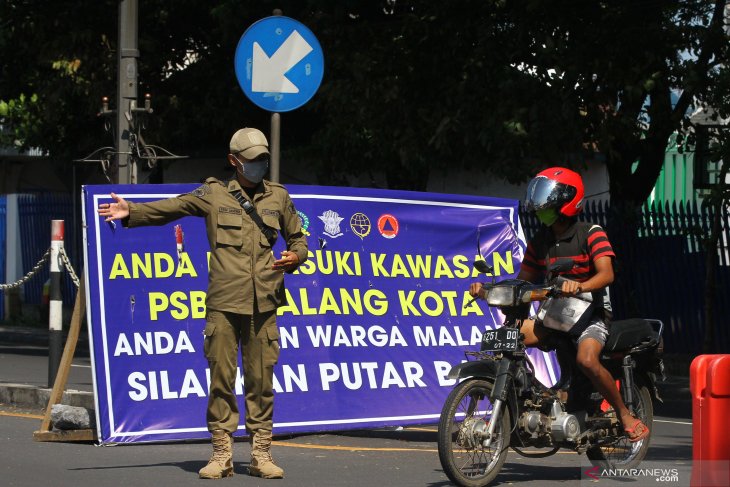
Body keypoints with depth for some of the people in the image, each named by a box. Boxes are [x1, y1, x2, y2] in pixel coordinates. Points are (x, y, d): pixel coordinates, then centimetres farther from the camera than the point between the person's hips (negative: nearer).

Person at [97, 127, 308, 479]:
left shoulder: (278, 197, 14)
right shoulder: (213, 194, 7)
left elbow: (297, 239, 22)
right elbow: (169, 208, 0)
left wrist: (294, 257, 0)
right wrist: (131, 212, -15)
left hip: (263, 304, 2)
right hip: (223, 304, -2)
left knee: (261, 381, 3)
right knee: (221, 380, -1)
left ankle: (261, 454, 10)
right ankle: (222, 454, 5)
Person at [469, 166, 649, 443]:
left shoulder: (591, 234, -8)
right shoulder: (539, 242, 10)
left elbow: (606, 274, -22)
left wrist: (579, 286, -43)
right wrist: (487, 291, -6)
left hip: (589, 314, -6)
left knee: (586, 360, -34)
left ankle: (625, 415, -15)